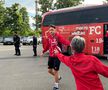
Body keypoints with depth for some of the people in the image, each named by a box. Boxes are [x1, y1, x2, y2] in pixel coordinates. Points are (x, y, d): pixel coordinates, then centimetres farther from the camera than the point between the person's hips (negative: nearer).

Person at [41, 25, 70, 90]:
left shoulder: (58, 36, -17)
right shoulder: (48, 37, 0)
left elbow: (65, 41, -33)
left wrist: (70, 44, -52)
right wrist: (43, 52, 23)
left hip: (57, 56, -6)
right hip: (51, 56, 6)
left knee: (55, 71, 1)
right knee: (49, 70, 15)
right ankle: (58, 77, 46)